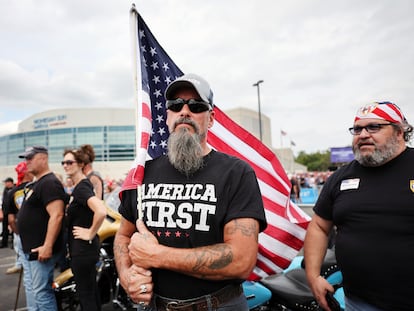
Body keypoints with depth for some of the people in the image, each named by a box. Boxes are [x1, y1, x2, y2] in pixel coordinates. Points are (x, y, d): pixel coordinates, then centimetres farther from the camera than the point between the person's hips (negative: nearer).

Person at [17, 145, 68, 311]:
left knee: (42, 292, -3)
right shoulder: (36, 184, 15)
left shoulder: (49, 183, -17)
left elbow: (56, 216, -26)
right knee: (37, 290, 19)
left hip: (42, 249, -10)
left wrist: (47, 246, -28)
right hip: (31, 248, 10)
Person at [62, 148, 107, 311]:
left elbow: (101, 211, -37)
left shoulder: (81, 187, -20)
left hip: (83, 248, -10)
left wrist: (90, 233, -25)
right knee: (91, 288, 21)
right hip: (83, 247, 10)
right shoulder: (80, 185, 8)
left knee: (85, 293, 4)